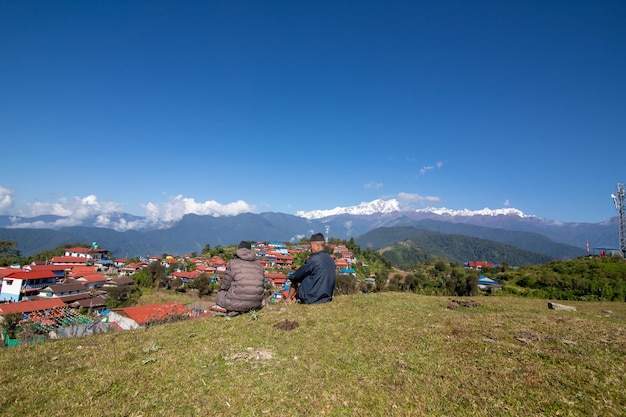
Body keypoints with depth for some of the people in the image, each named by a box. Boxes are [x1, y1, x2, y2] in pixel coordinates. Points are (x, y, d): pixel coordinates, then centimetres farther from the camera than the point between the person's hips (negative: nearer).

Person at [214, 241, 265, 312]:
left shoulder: (232, 264, -1)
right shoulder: (259, 265, 11)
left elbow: (225, 285, 4)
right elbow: (262, 285, 14)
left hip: (237, 304, -4)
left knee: (220, 293, 23)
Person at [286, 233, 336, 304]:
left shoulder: (313, 259, -18)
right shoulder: (331, 260, 4)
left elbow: (295, 276, -9)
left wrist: (291, 276, 14)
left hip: (311, 298, -7)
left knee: (294, 282, 13)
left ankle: (289, 299, 29)